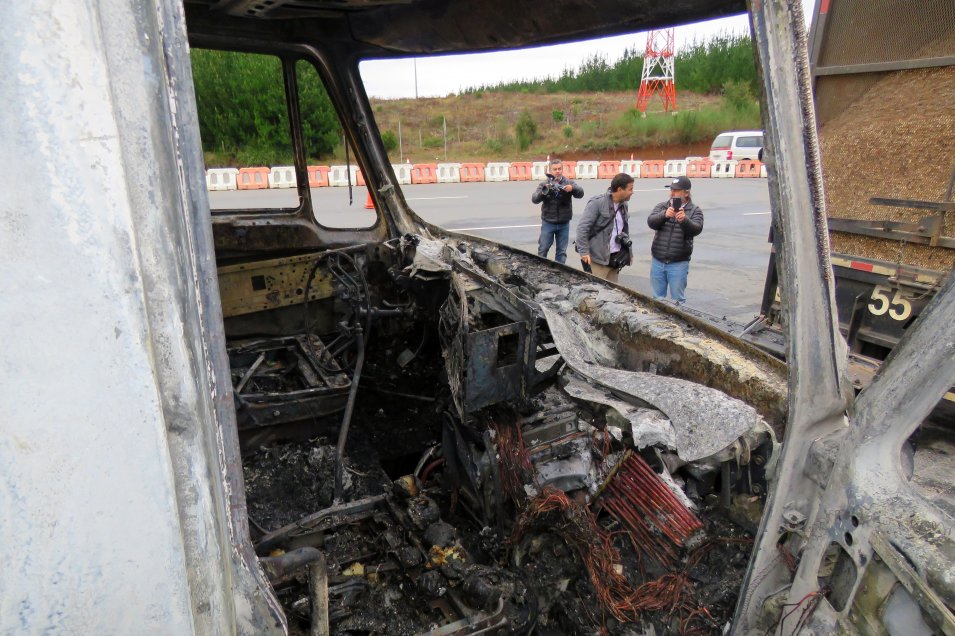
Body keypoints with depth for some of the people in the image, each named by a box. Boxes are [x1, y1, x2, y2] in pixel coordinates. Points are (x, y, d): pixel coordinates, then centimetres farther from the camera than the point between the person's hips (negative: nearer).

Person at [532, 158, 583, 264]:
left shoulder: (568, 183, 1)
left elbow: (580, 193, -11)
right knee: (543, 249, 6)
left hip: (564, 224, 1)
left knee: (562, 250, 9)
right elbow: (534, 199, -13)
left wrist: (573, 188, -32)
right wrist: (543, 192, -33)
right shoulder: (544, 184, -1)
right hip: (548, 223, -1)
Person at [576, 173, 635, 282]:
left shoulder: (623, 205, 12)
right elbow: (582, 227, -16)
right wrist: (584, 252, -21)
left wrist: (629, 252, 18)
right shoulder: (597, 203, -13)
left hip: (615, 258, 7)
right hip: (598, 258, -7)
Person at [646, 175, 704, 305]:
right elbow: (651, 222, -12)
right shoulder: (661, 206, 6)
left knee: (678, 300, 4)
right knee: (657, 299, 14)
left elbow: (696, 229, -17)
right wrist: (664, 215, -31)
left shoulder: (695, 210, 0)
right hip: (657, 261, 3)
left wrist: (684, 220, -37)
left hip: (679, 263, -2)